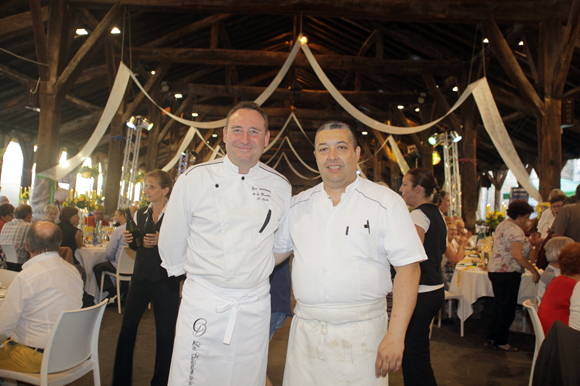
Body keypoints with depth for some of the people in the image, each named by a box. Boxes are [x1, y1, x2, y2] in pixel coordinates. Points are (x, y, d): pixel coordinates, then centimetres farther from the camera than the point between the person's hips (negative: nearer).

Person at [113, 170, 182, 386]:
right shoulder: (140, 214, 11)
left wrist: (161, 241, -26)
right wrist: (129, 239, 0)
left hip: (165, 279, -5)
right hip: (141, 276, 5)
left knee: (165, 331, 4)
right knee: (127, 326, 9)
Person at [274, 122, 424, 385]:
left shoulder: (385, 202, -4)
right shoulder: (299, 204, 8)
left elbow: (408, 268, -8)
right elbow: (275, 251, 18)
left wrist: (395, 335, -14)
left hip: (360, 333, -3)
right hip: (305, 331, 3)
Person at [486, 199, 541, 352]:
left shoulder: (502, 225, 13)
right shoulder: (515, 230, -17)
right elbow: (517, 255, -27)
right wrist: (533, 270, -19)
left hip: (495, 269, 10)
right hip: (507, 273, -10)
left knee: (501, 306, 18)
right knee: (507, 308, 3)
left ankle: (491, 337, 25)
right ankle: (501, 341, 14)